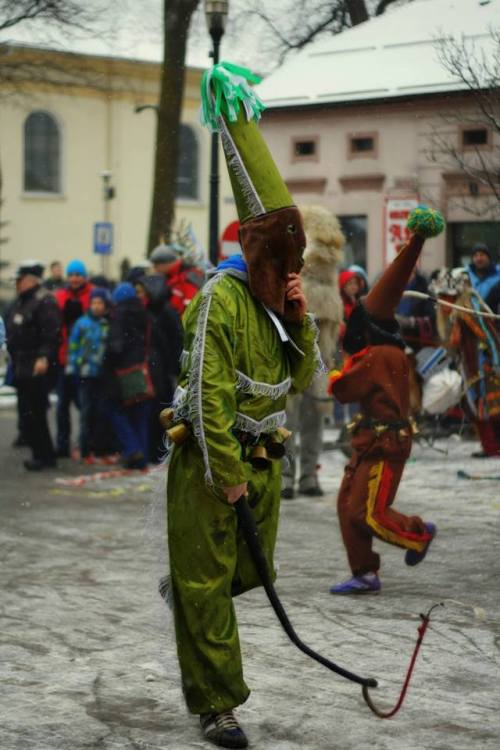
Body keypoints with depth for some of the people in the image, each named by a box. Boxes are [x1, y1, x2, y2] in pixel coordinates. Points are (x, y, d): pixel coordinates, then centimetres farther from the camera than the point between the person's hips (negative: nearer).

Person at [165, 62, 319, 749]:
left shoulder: (283, 301, 8)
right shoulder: (222, 299, -16)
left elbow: (302, 380, 8)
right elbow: (209, 396, -19)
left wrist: (299, 324, -8)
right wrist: (226, 476, -17)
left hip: (261, 456, 8)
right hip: (209, 458, -7)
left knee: (250, 571, 16)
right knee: (205, 585, -1)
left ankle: (181, 591, 45)